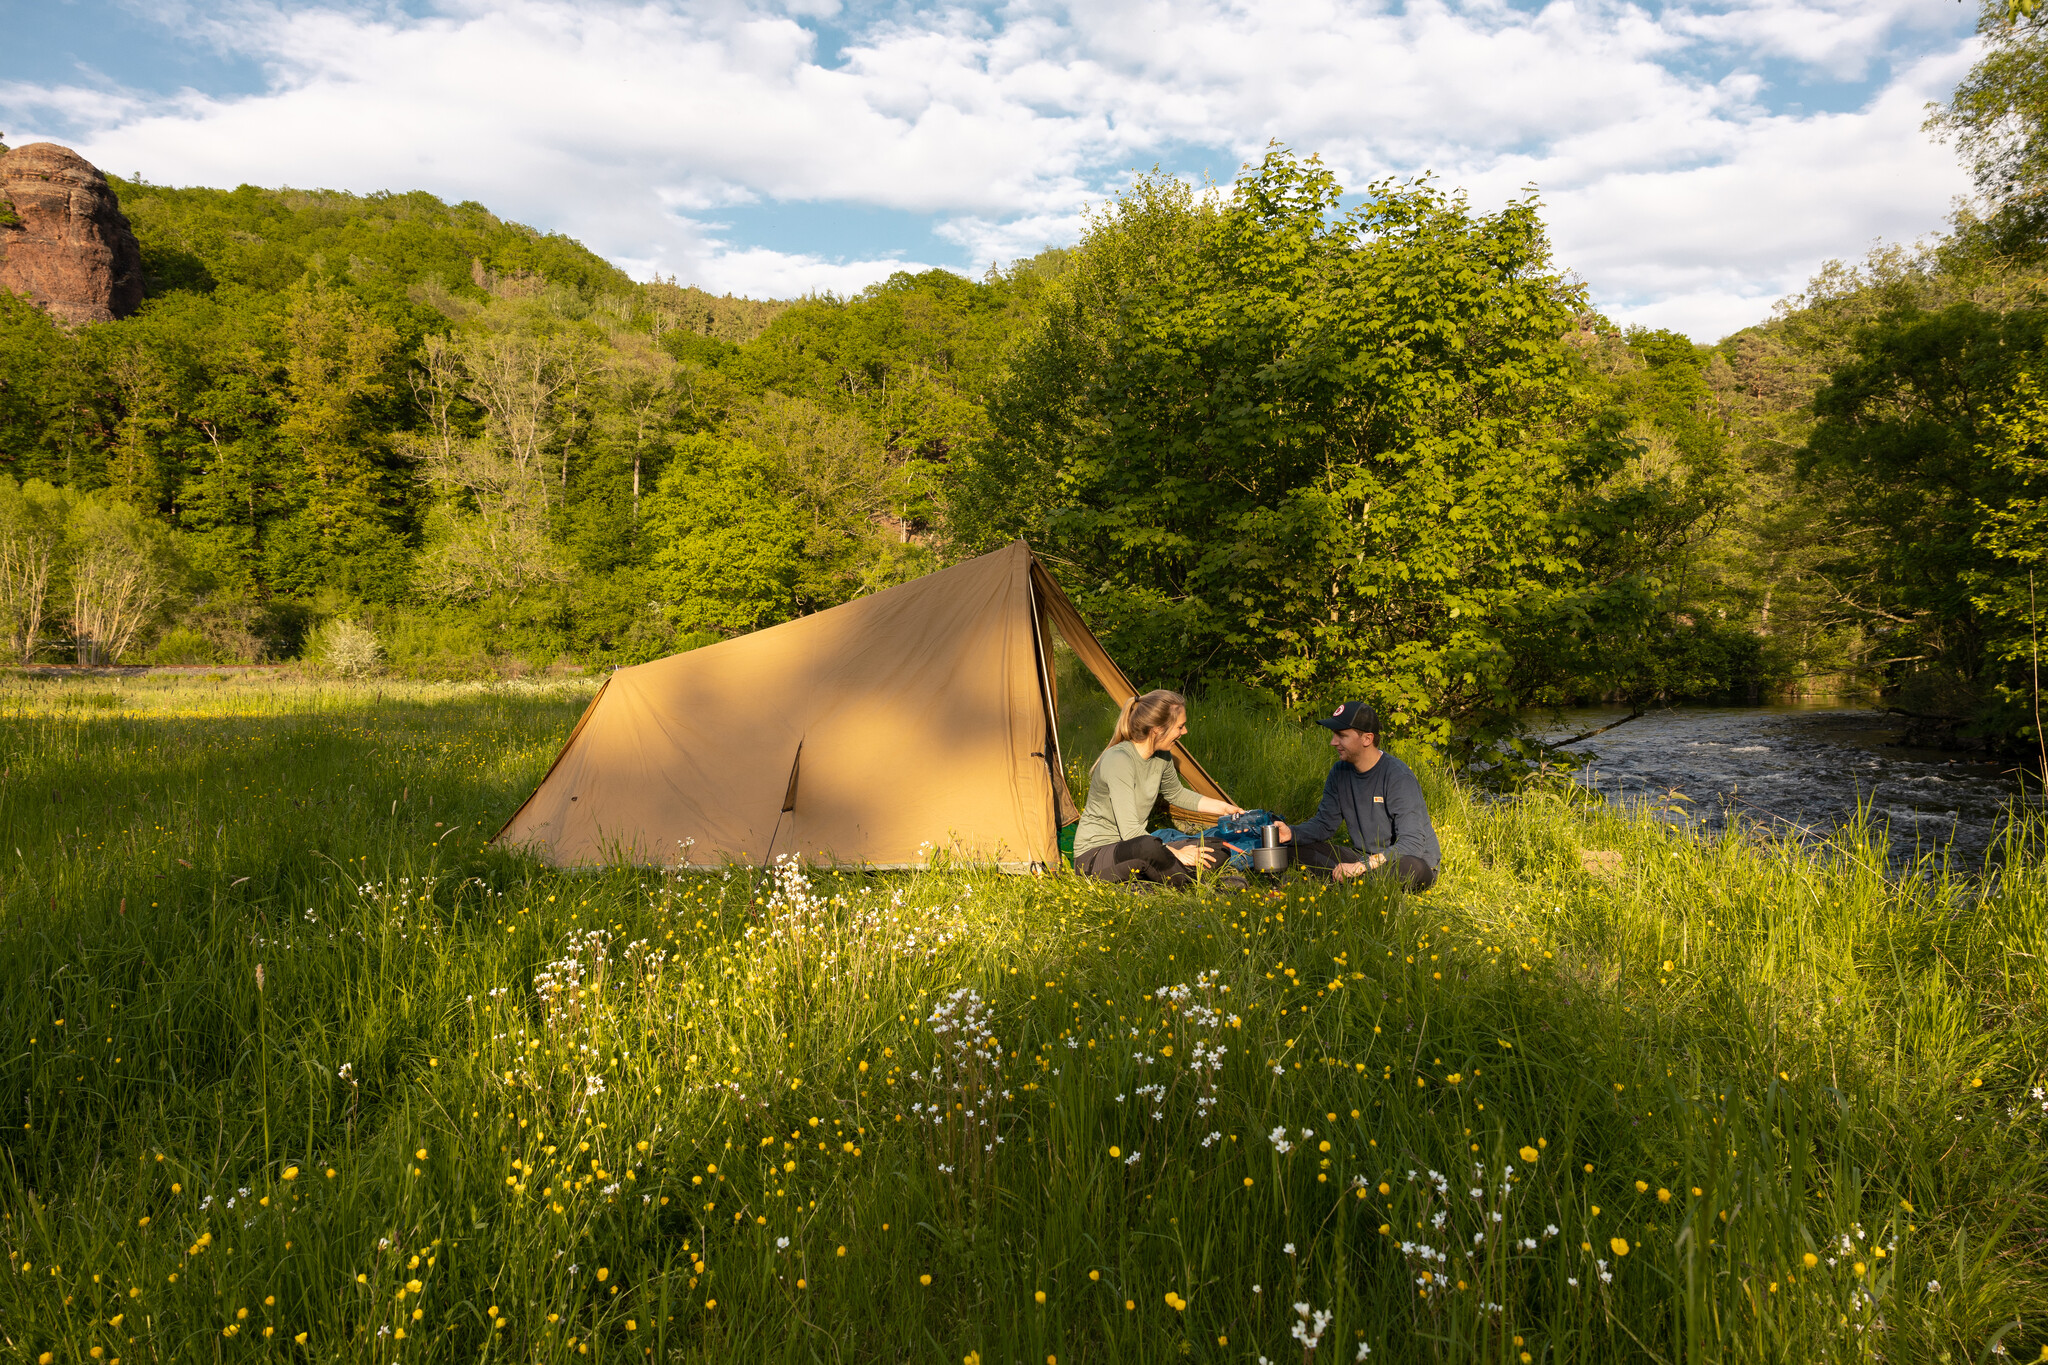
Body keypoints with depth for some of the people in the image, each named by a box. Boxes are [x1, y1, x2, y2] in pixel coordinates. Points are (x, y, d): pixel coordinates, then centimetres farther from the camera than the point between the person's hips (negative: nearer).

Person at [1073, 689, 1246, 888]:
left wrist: (1222, 807, 21)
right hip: (1094, 857, -9)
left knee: (1215, 850, -2)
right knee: (1148, 847, -41)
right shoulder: (1118, 760, -26)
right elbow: (1130, 831, -29)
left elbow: (1176, 794, 25)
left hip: (1129, 848, 9)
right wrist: (1177, 854, -23)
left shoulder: (1161, 758, 1)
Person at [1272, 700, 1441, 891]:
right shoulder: (1340, 771, 1)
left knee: (1413, 869, -42)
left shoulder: (1399, 777, -21)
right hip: (1367, 859, 6)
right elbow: (1324, 823, 7)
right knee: (1301, 849, -7)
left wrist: (1362, 866, -35)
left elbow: (1412, 844, -27)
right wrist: (1292, 833, -15)